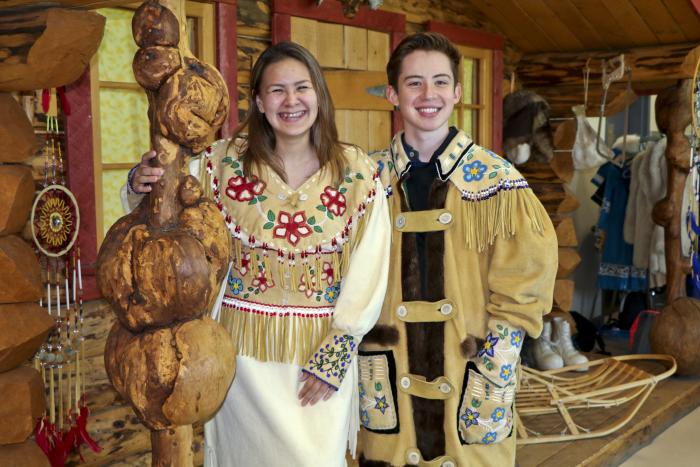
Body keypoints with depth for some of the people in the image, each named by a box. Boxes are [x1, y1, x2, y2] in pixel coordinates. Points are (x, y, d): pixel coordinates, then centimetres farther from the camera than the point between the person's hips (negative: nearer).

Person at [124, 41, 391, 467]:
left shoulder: (358, 173, -6)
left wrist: (334, 358, -7)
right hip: (244, 346, 0)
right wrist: (142, 188, -21)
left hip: (325, 349, 1)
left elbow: (368, 273, -5)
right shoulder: (225, 162, -6)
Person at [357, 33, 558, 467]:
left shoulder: (497, 180, -6)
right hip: (390, 380, 2)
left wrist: (492, 366, -10)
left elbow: (522, 287, -6)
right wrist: (368, 354, 2)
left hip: (470, 375, -1)